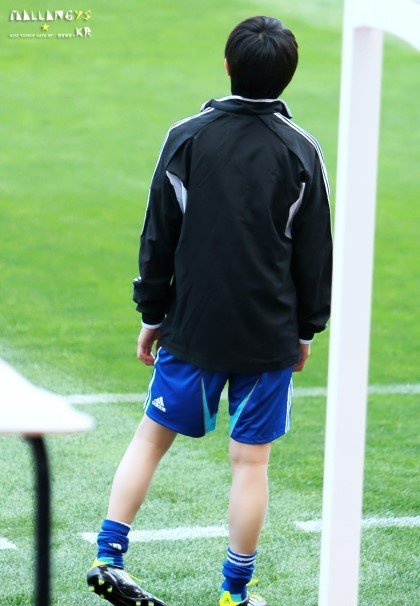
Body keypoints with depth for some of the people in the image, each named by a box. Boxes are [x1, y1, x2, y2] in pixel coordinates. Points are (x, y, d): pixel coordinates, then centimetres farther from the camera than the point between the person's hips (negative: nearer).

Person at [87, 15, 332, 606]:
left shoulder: (186, 138, -4)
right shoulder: (302, 152, -5)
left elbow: (158, 238, 0)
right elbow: (315, 252, 1)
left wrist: (152, 317, 10)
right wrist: (306, 330, 12)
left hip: (192, 328, 1)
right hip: (269, 335, -1)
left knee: (152, 435, 14)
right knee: (251, 459, 5)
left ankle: (108, 557, 8)